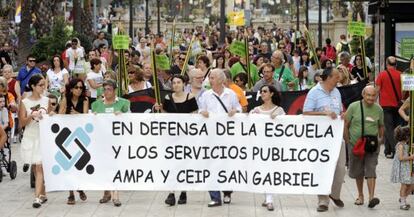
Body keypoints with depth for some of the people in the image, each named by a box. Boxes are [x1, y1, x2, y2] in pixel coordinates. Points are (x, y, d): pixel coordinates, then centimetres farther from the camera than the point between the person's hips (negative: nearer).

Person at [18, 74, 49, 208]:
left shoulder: (46, 100, 4)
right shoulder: (24, 103, -1)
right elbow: (21, 123, -3)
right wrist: (31, 116, -19)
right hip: (30, 138, 1)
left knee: (40, 167, -10)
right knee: (36, 168, 9)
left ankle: (37, 197, -15)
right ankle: (43, 194, 22)